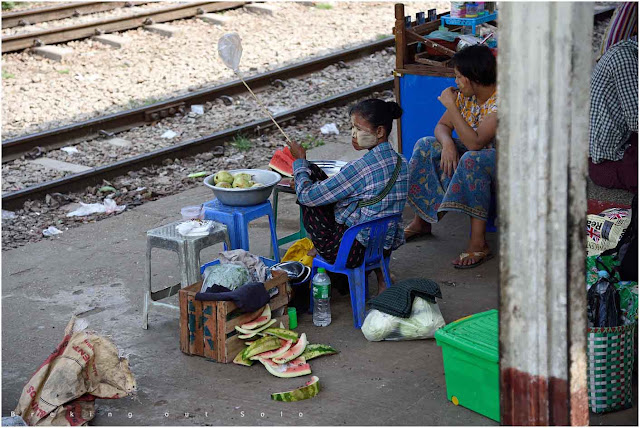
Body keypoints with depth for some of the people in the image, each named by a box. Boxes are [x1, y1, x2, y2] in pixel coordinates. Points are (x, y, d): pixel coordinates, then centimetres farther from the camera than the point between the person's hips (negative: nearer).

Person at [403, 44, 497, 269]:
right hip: (472, 153, 8)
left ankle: (478, 243, -38)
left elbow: (475, 142, -35)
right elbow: (442, 126, 5)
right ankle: (421, 221, 5)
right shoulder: (465, 95, -2)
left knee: (472, 160, -38)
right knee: (426, 146, -3)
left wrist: (451, 106, -29)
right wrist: (447, 142, -19)